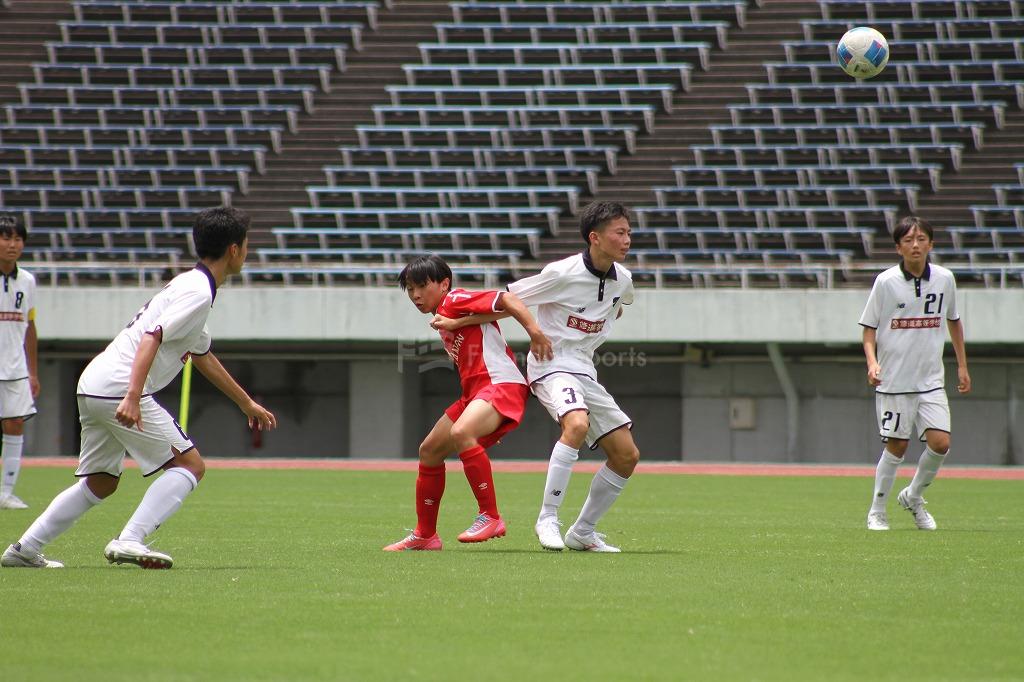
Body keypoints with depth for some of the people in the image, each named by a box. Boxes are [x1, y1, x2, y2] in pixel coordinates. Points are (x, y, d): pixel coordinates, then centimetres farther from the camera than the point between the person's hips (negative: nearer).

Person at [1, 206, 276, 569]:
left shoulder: (189, 285, 23)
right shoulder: (198, 292, -9)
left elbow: (204, 357, 37)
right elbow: (152, 337, -22)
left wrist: (247, 404, 45)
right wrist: (132, 397, -32)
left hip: (92, 387, 10)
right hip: (119, 389, -10)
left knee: (100, 483, 19)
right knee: (190, 465, -7)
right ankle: (129, 541, -19)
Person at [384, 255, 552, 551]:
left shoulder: (454, 301, -5)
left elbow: (506, 299, -15)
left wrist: (534, 331, -27)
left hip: (502, 384, -11)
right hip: (474, 393, 11)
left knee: (461, 433, -36)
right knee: (429, 451, 15)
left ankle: (490, 517, -31)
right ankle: (424, 535, 27)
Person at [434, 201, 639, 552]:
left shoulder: (622, 279, 3)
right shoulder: (562, 274, -18)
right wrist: (455, 323, -7)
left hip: (585, 372, 8)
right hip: (552, 365, -8)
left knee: (626, 455, 4)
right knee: (577, 424, -36)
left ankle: (582, 532, 17)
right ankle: (548, 518, -29)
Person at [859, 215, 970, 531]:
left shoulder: (944, 279, 3)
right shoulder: (886, 282, -7)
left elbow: (953, 321, 18)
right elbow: (869, 329, -2)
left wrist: (962, 366, 18)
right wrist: (872, 362, -19)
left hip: (931, 380, 3)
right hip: (894, 380, -3)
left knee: (940, 443, -9)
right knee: (896, 446, 0)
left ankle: (913, 497, 17)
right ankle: (877, 511, 17)